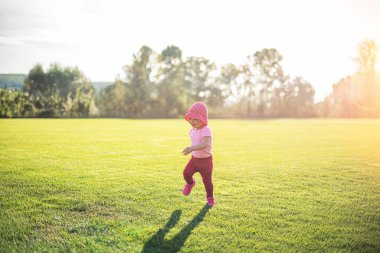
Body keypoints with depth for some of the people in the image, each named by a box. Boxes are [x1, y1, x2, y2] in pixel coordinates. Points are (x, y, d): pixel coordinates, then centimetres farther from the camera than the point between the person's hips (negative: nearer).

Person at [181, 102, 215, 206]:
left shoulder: (206, 130, -25)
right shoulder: (192, 130, 1)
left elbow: (205, 144, -42)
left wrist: (192, 148, -52)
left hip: (206, 159, -6)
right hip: (194, 158, 6)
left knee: (207, 180, 3)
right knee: (186, 173, -6)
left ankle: (210, 197, 28)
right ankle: (190, 183, 29)